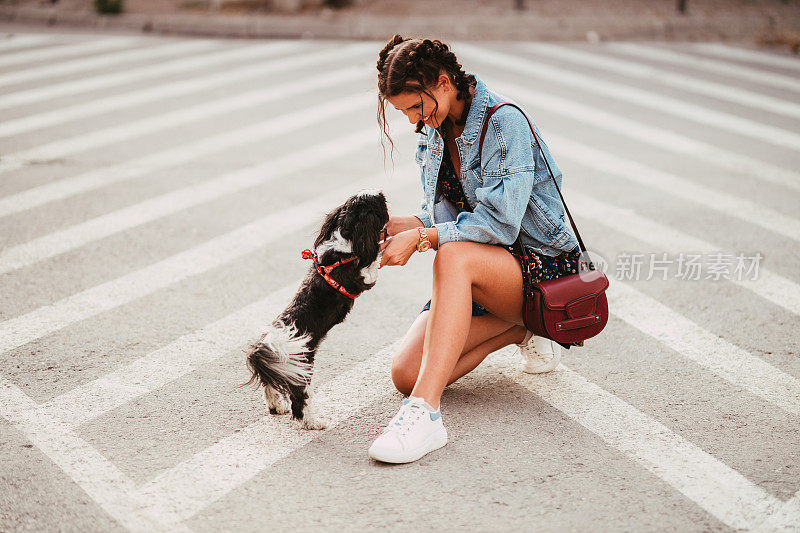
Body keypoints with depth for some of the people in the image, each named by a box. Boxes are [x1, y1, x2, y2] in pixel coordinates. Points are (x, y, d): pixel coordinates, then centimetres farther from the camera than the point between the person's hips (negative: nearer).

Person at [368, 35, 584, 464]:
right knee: (406, 375, -13)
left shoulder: (505, 123, -16)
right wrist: (397, 226, -11)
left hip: (543, 266, -7)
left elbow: (500, 223, -25)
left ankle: (425, 413, -47)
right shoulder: (432, 136, 8)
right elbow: (439, 218, 8)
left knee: (454, 257, -40)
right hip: (480, 275, 8)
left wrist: (421, 237, -28)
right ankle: (521, 330, 9)